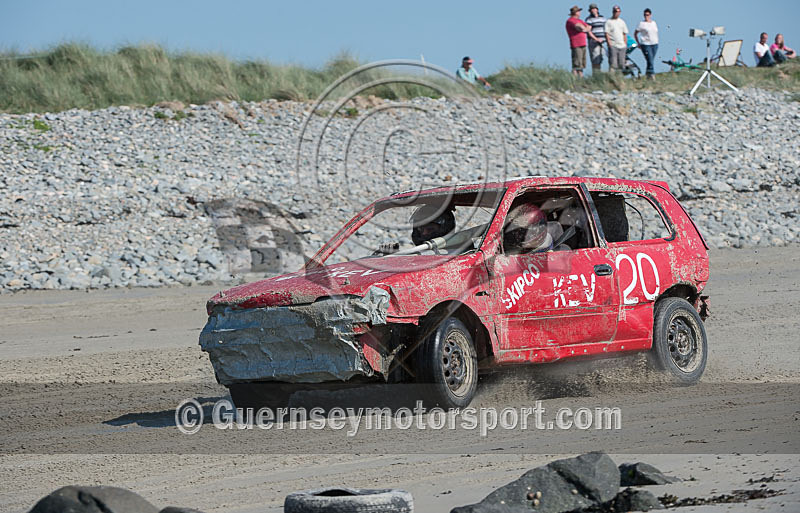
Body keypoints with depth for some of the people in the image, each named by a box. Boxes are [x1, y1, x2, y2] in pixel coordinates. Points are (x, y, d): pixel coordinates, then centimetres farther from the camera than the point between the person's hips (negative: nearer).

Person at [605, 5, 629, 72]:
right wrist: (609, 44, -14)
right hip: (613, 46, -5)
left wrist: (626, 45, 11)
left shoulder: (622, 22, 17)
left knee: (621, 63, 4)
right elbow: (606, 34, -4)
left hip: (622, 46, 5)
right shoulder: (609, 22, 1)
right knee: (613, 63, -13)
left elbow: (625, 34, 19)